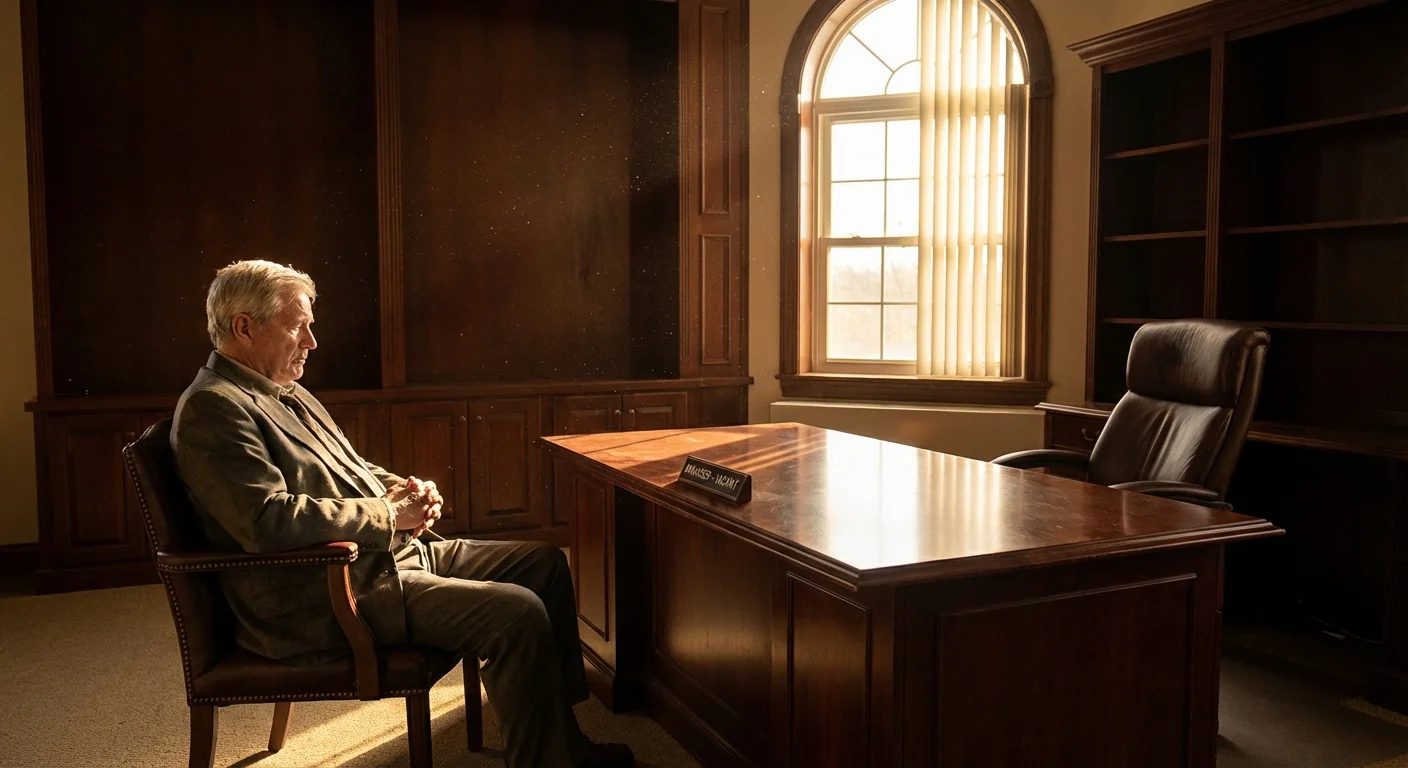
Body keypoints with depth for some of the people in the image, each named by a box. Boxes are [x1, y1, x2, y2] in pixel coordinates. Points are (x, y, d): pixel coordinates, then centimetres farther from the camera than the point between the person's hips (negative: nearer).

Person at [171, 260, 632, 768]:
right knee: (518, 612, -25)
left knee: (546, 564, 6)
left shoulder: (285, 393, 19)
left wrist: (400, 488, 5)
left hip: (392, 552, 11)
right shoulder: (213, 408, -14)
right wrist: (388, 514, -17)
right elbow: (270, 521, -27)